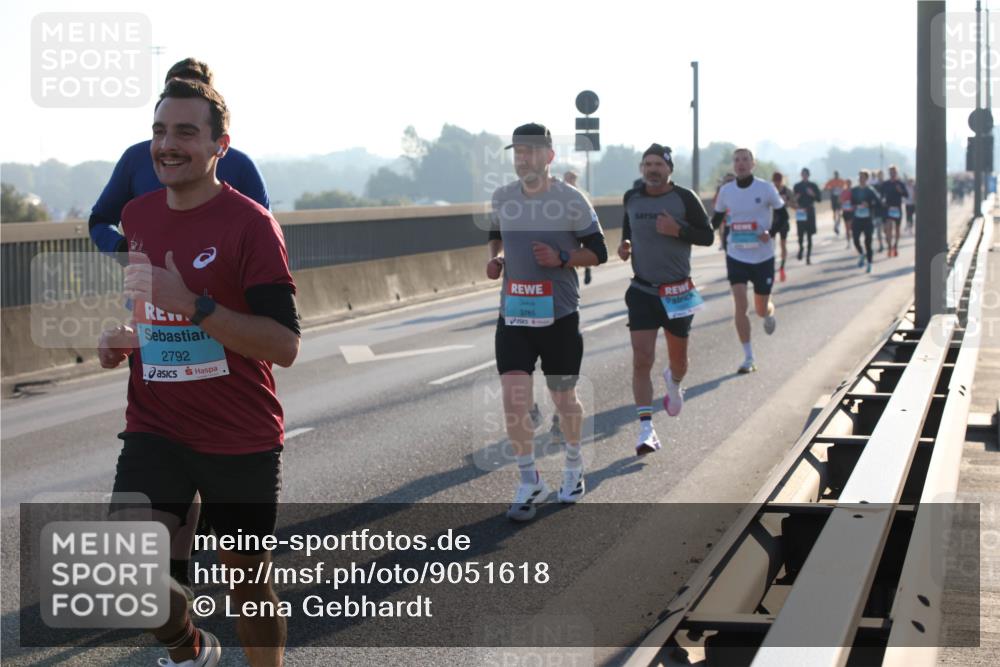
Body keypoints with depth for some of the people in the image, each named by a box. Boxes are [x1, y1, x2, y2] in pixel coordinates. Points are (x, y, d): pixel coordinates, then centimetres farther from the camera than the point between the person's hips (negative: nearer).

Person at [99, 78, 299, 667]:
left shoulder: (250, 223, -12)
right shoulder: (136, 216, 6)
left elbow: (285, 345, -18)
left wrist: (193, 306, -26)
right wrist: (116, 341, 4)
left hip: (242, 439, -3)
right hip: (156, 433, 4)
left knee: (248, 581, 9)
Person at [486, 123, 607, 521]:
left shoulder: (571, 200, -8)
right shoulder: (502, 197, 3)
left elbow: (598, 252, -2)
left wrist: (562, 258, -19)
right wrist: (495, 256, 1)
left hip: (559, 315, -2)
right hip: (513, 315, 2)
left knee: (563, 399, 11)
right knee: (513, 400, -9)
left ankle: (573, 466, 38)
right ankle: (529, 483, 6)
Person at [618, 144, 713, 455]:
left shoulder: (684, 198, -6)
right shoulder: (631, 198, 3)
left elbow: (708, 236, -3)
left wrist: (678, 230, -20)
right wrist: (624, 245, 0)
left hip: (678, 291, -1)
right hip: (642, 290, 1)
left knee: (678, 357, 14)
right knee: (641, 359, -13)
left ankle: (673, 382, 52)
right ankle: (646, 429, -12)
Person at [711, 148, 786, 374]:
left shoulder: (765, 188, -8)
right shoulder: (726, 191, 0)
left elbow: (782, 215, 1)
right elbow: (717, 218, 14)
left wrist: (770, 233, -17)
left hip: (763, 256, -1)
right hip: (736, 256, 1)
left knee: (761, 308, 8)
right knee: (739, 306, -11)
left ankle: (769, 314, 49)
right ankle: (748, 358, -2)